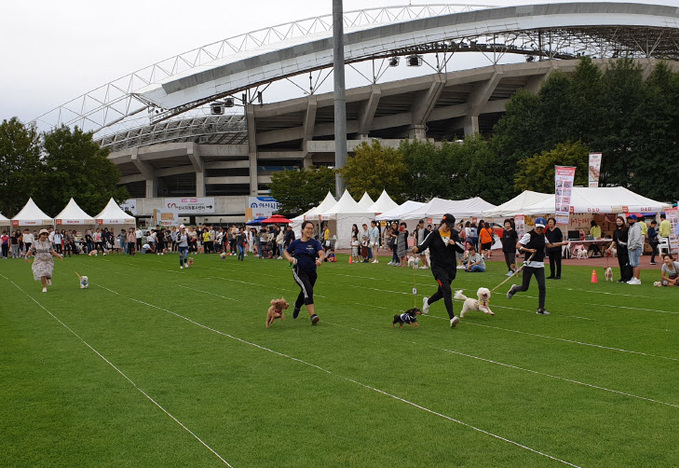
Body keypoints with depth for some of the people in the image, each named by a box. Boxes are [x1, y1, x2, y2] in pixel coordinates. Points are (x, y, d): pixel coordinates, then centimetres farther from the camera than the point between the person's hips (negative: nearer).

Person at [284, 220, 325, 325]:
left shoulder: (315, 243, -3)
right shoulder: (296, 243, 1)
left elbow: (322, 253, -18)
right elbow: (286, 252, 16)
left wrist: (320, 259, -41)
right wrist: (289, 258, -6)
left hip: (312, 273, 3)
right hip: (299, 272, -3)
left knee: (305, 293, 21)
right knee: (308, 290, -26)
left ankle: (297, 306, 56)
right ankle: (313, 316, -31)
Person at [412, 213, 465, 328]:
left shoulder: (454, 234, 8)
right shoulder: (433, 234, -4)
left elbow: (462, 250, 6)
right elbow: (423, 245, -12)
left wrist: (454, 243, -14)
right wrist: (417, 248, -34)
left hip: (451, 267, 5)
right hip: (438, 267, -5)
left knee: (442, 293, 15)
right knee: (447, 290, -21)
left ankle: (428, 301, 48)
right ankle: (452, 318, -27)